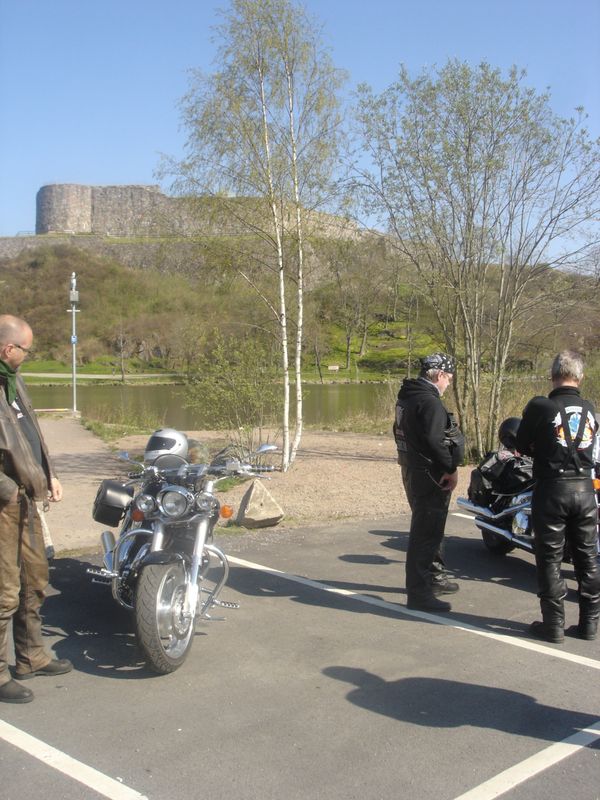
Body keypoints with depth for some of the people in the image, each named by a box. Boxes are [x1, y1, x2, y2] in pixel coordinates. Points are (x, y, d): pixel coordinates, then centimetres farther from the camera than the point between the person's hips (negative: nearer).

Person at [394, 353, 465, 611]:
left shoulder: (407, 396, 12)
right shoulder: (430, 402, -20)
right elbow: (434, 441, -27)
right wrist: (450, 469, -16)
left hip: (412, 470, 10)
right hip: (429, 475, -10)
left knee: (431, 528, 23)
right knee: (425, 532, -5)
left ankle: (434, 576, 37)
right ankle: (419, 593, -1)